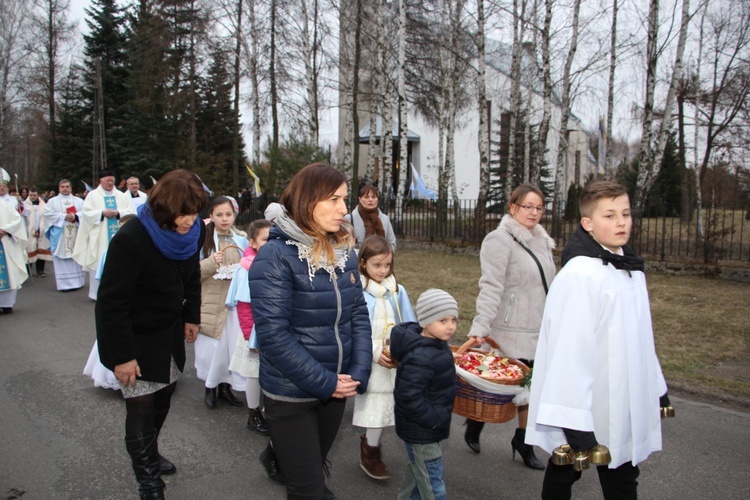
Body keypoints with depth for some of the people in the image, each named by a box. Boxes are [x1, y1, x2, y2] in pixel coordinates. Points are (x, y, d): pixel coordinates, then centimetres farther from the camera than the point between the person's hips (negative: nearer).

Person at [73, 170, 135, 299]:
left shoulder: (122, 196, 13)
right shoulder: (92, 195, 7)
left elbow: (130, 212, 4)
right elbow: (87, 213, -2)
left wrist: (118, 212, -12)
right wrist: (103, 213, -13)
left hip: (118, 235, 2)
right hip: (99, 237, -2)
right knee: (98, 263, -4)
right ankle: (97, 293, 4)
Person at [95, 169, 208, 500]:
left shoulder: (192, 232, -9)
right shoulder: (131, 239, -28)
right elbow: (111, 301, -24)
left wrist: (191, 316, 8)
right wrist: (122, 355, -22)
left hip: (170, 330, 6)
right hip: (136, 336, -6)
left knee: (164, 394, 17)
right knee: (141, 407, -1)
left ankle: (149, 455, 40)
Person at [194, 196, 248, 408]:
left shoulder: (242, 239, 5)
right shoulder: (203, 239, -5)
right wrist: (211, 263, -21)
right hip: (212, 302, -3)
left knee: (232, 345, 7)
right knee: (212, 346, 4)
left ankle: (225, 385, 27)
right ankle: (210, 387, 26)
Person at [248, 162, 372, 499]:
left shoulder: (344, 252, 2)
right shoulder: (275, 256, -18)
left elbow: (359, 314, 3)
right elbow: (273, 334, -22)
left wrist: (359, 374, -9)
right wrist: (324, 382, -18)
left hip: (336, 389, 6)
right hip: (292, 394, -6)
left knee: (317, 468, 27)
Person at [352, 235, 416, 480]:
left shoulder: (397, 290, 3)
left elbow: (409, 326, 6)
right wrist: (375, 352, -16)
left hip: (394, 362, 4)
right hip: (368, 361, -3)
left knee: (383, 407, 8)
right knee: (376, 406, 2)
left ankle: (368, 444, 32)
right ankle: (371, 453, 23)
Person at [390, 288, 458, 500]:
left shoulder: (438, 344, 1)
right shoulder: (420, 358, -32)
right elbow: (409, 397, -33)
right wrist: (434, 419, -23)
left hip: (431, 427, 9)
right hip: (422, 433, -9)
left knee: (416, 477, 27)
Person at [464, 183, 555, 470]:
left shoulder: (542, 241, 11)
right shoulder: (500, 240, -13)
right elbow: (491, 288, -20)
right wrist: (481, 326, -27)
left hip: (539, 331, 7)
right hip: (510, 332, -7)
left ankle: (523, 441, 29)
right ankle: (474, 425, 29)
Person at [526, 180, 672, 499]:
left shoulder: (631, 270, 7)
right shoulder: (579, 274, -21)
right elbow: (570, 350, -25)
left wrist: (656, 387, 19)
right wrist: (574, 419, -25)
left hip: (625, 405, 8)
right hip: (588, 409, -7)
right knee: (563, 474, 15)